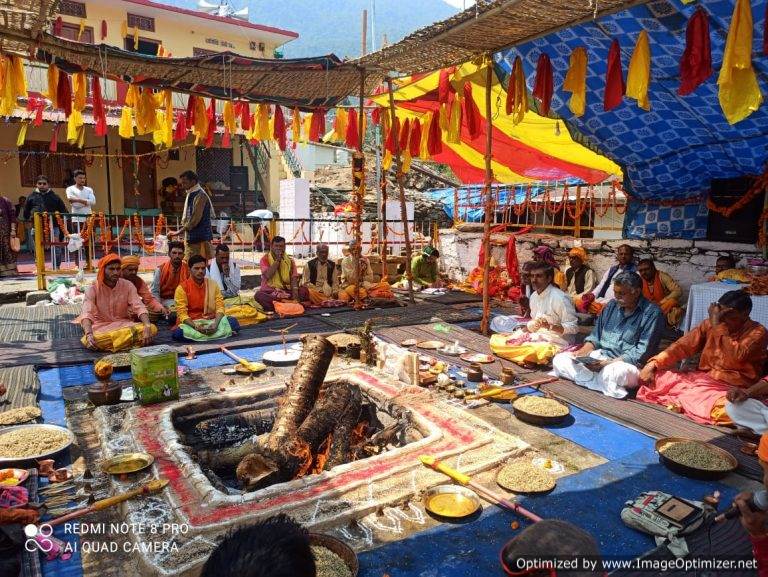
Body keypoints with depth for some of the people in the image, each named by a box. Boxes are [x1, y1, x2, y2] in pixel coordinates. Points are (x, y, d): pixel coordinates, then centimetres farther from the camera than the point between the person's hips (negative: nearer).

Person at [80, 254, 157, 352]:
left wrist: (147, 327, -32)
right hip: (101, 326, -2)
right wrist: (89, 334, -40)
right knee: (93, 339, -37)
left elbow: (139, 307, -13)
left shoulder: (128, 286, -2)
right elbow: (87, 314, -20)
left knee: (152, 329, -26)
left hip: (124, 324, 2)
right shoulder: (93, 289, -7)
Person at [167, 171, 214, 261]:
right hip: (191, 238, 9)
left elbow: (195, 218, -20)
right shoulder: (190, 195, 16)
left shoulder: (200, 195, -13)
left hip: (200, 238, -9)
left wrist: (179, 232, -18)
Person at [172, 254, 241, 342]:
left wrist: (215, 324, -21)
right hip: (191, 324, -1)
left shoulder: (213, 284, 6)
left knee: (233, 321, -24)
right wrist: (196, 326, -28)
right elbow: (182, 314, -9)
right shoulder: (182, 288, -3)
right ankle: (221, 332, -30)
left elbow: (220, 307, 0)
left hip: (211, 322, 2)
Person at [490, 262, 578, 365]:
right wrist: (518, 333, 2)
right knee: (496, 340, -6)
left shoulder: (560, 298, -17)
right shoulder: (534, 296, 8)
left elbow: (573, 328, -16)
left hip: (556, 342, -7)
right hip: (538, 337, 7)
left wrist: (550, 326, -30)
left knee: (537, 350, -42)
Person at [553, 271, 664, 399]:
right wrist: (583, 351, -5)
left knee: (614, 373, -42)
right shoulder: (612, 305, 11)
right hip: (600, 356, 7)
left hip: (627, 363, -7)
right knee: (559, 359, -10)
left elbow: (642, 353, -16)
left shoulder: (652, 313, -9)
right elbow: (596, 336, 17)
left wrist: (609, 363, -23)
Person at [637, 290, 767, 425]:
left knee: (725, 411, -40)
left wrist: (717, 325, -18)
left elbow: (737, 356, -25)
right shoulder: (710, 324, 5)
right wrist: (652, 364, -14)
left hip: (730, 390, -4)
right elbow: (682, 345, 0)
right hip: (702, 379, 4)